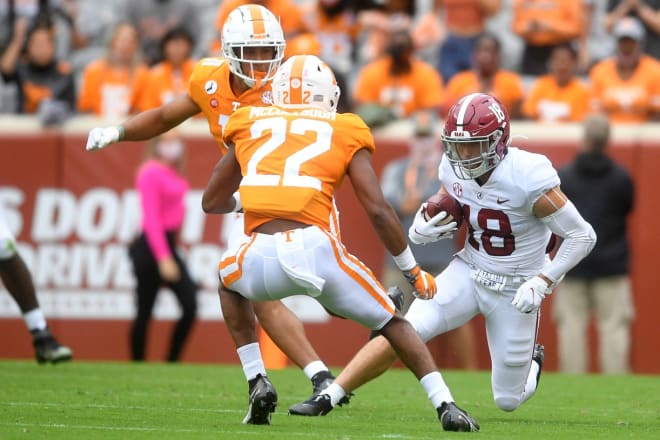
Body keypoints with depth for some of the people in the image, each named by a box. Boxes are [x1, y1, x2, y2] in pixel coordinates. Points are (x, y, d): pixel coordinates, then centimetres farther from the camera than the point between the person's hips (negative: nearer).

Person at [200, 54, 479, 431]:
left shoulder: (250, 125, 23)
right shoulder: (343, 134, 17)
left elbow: (213, 202, 33)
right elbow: (378, 210, 9)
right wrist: (413, 271, 20)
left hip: (263, 257, 1)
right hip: (316, 250, -1)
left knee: (230, 279, 37)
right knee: (392, 322, 22)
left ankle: (259, 383, 23)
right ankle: (446, 406, 8)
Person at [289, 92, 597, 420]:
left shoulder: (527, 178, -25)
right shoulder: (454, 170, -8)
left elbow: (582, 236, -18)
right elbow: (446, 219, 10)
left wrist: (542, 283, -24)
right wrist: (422, 230, -14)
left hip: (515, 290, -3)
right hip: (469, 271, 3)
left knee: (507, 400, 6)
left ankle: (532, 361, 41)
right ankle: (328, 395, -16)